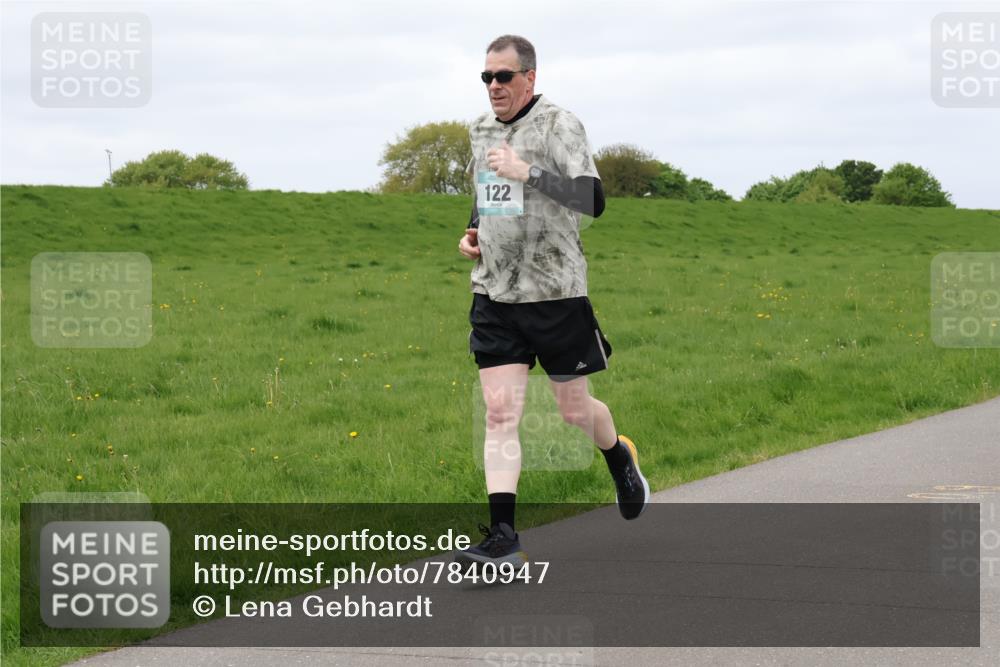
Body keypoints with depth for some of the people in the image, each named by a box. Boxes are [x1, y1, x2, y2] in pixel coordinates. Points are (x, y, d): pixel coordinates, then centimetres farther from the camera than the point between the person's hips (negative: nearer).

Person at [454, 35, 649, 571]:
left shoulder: (558, 124, -10)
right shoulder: (480, 129, 11)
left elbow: (591, 200, -22)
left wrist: (529, 172, -31)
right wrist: (472, 233, 10)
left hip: (555, 292, -5)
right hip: (494, 293, 5)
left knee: (575, 409, 9)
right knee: (499, 413, -6)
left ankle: (620, 458, 42)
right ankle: (502, 535, -9)